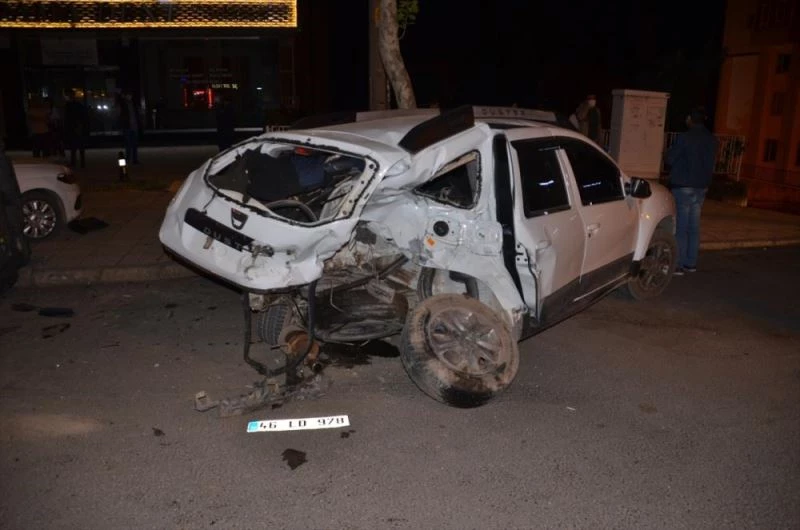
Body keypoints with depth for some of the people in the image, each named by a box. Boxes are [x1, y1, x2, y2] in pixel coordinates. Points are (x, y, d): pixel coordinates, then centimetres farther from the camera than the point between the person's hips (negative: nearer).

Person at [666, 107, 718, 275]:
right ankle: (690, 263, 16)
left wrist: (670, 151, 12)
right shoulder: (712, 140, 8)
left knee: (680, 226, -5)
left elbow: (670, 159, -7)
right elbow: (710, 163, 17)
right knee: (694, 226, 11)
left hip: (682, 186, -6)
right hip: (701, 186, 6)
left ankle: (678, 264, -5)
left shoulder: (684, 137, -14)